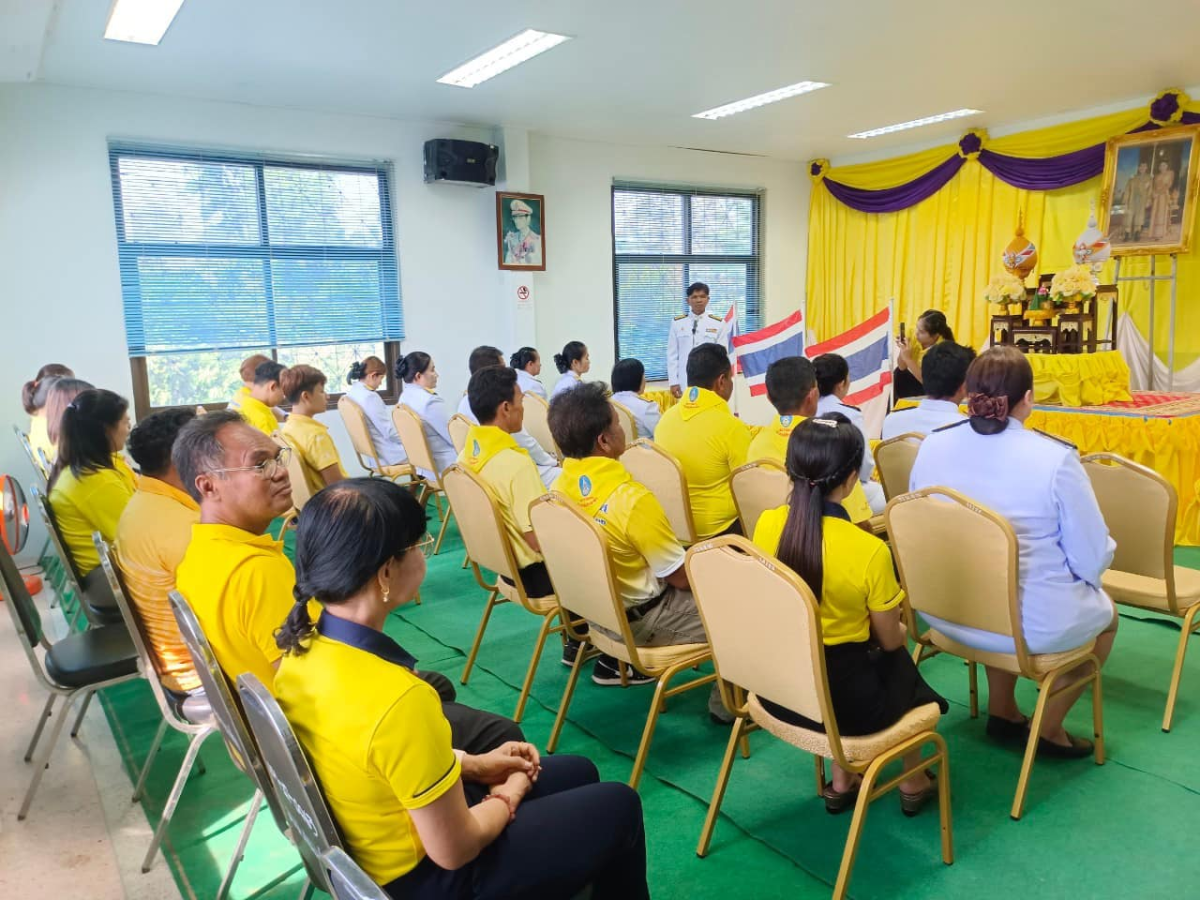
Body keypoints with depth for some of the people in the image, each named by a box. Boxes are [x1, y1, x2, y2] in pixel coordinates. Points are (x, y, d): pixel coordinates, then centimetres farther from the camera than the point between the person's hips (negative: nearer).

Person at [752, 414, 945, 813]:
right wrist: (899, 628, 17)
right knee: (902, 666, 29)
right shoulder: (869, 551, -24)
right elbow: (890, 641, -8)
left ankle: (841, 781, 38)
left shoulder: (766, 525, -12)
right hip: (845, 699, -3)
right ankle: (913, 783, 46)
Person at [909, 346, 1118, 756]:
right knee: (1105, 612, 29)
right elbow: (1093, 559, -12)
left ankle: (1002, 710, 40)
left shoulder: (932, 446, -8)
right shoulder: (1056, 458, -21)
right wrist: (1082, 570, 11)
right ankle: (1048, 729, 34)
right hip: (1035, 624, -4)